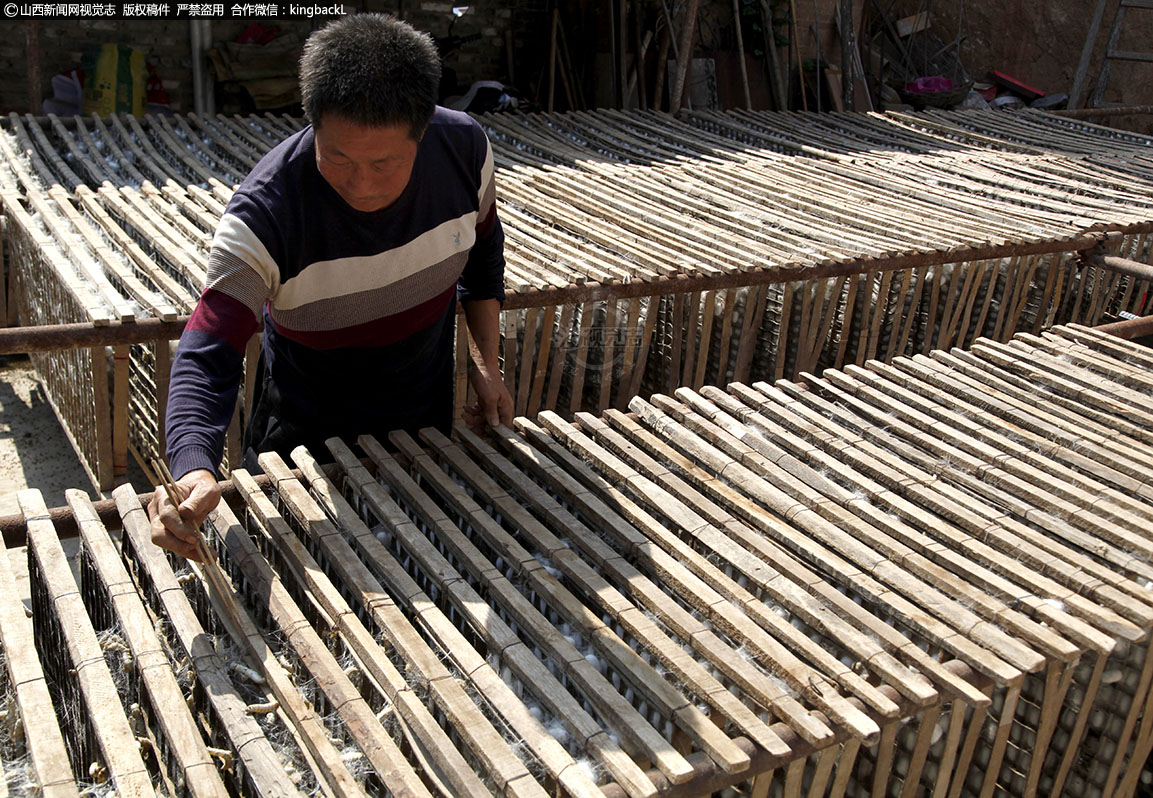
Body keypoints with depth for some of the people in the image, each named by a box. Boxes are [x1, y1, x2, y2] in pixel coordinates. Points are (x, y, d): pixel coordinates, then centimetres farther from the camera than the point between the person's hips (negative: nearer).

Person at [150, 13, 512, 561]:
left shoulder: (464, 148, -19)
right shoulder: (264, 215, -33)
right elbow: (209, 355, -36)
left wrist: (486, 363, -3)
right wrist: (195, 471, -54)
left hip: (425, 423, 4)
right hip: (305, 442, -3)